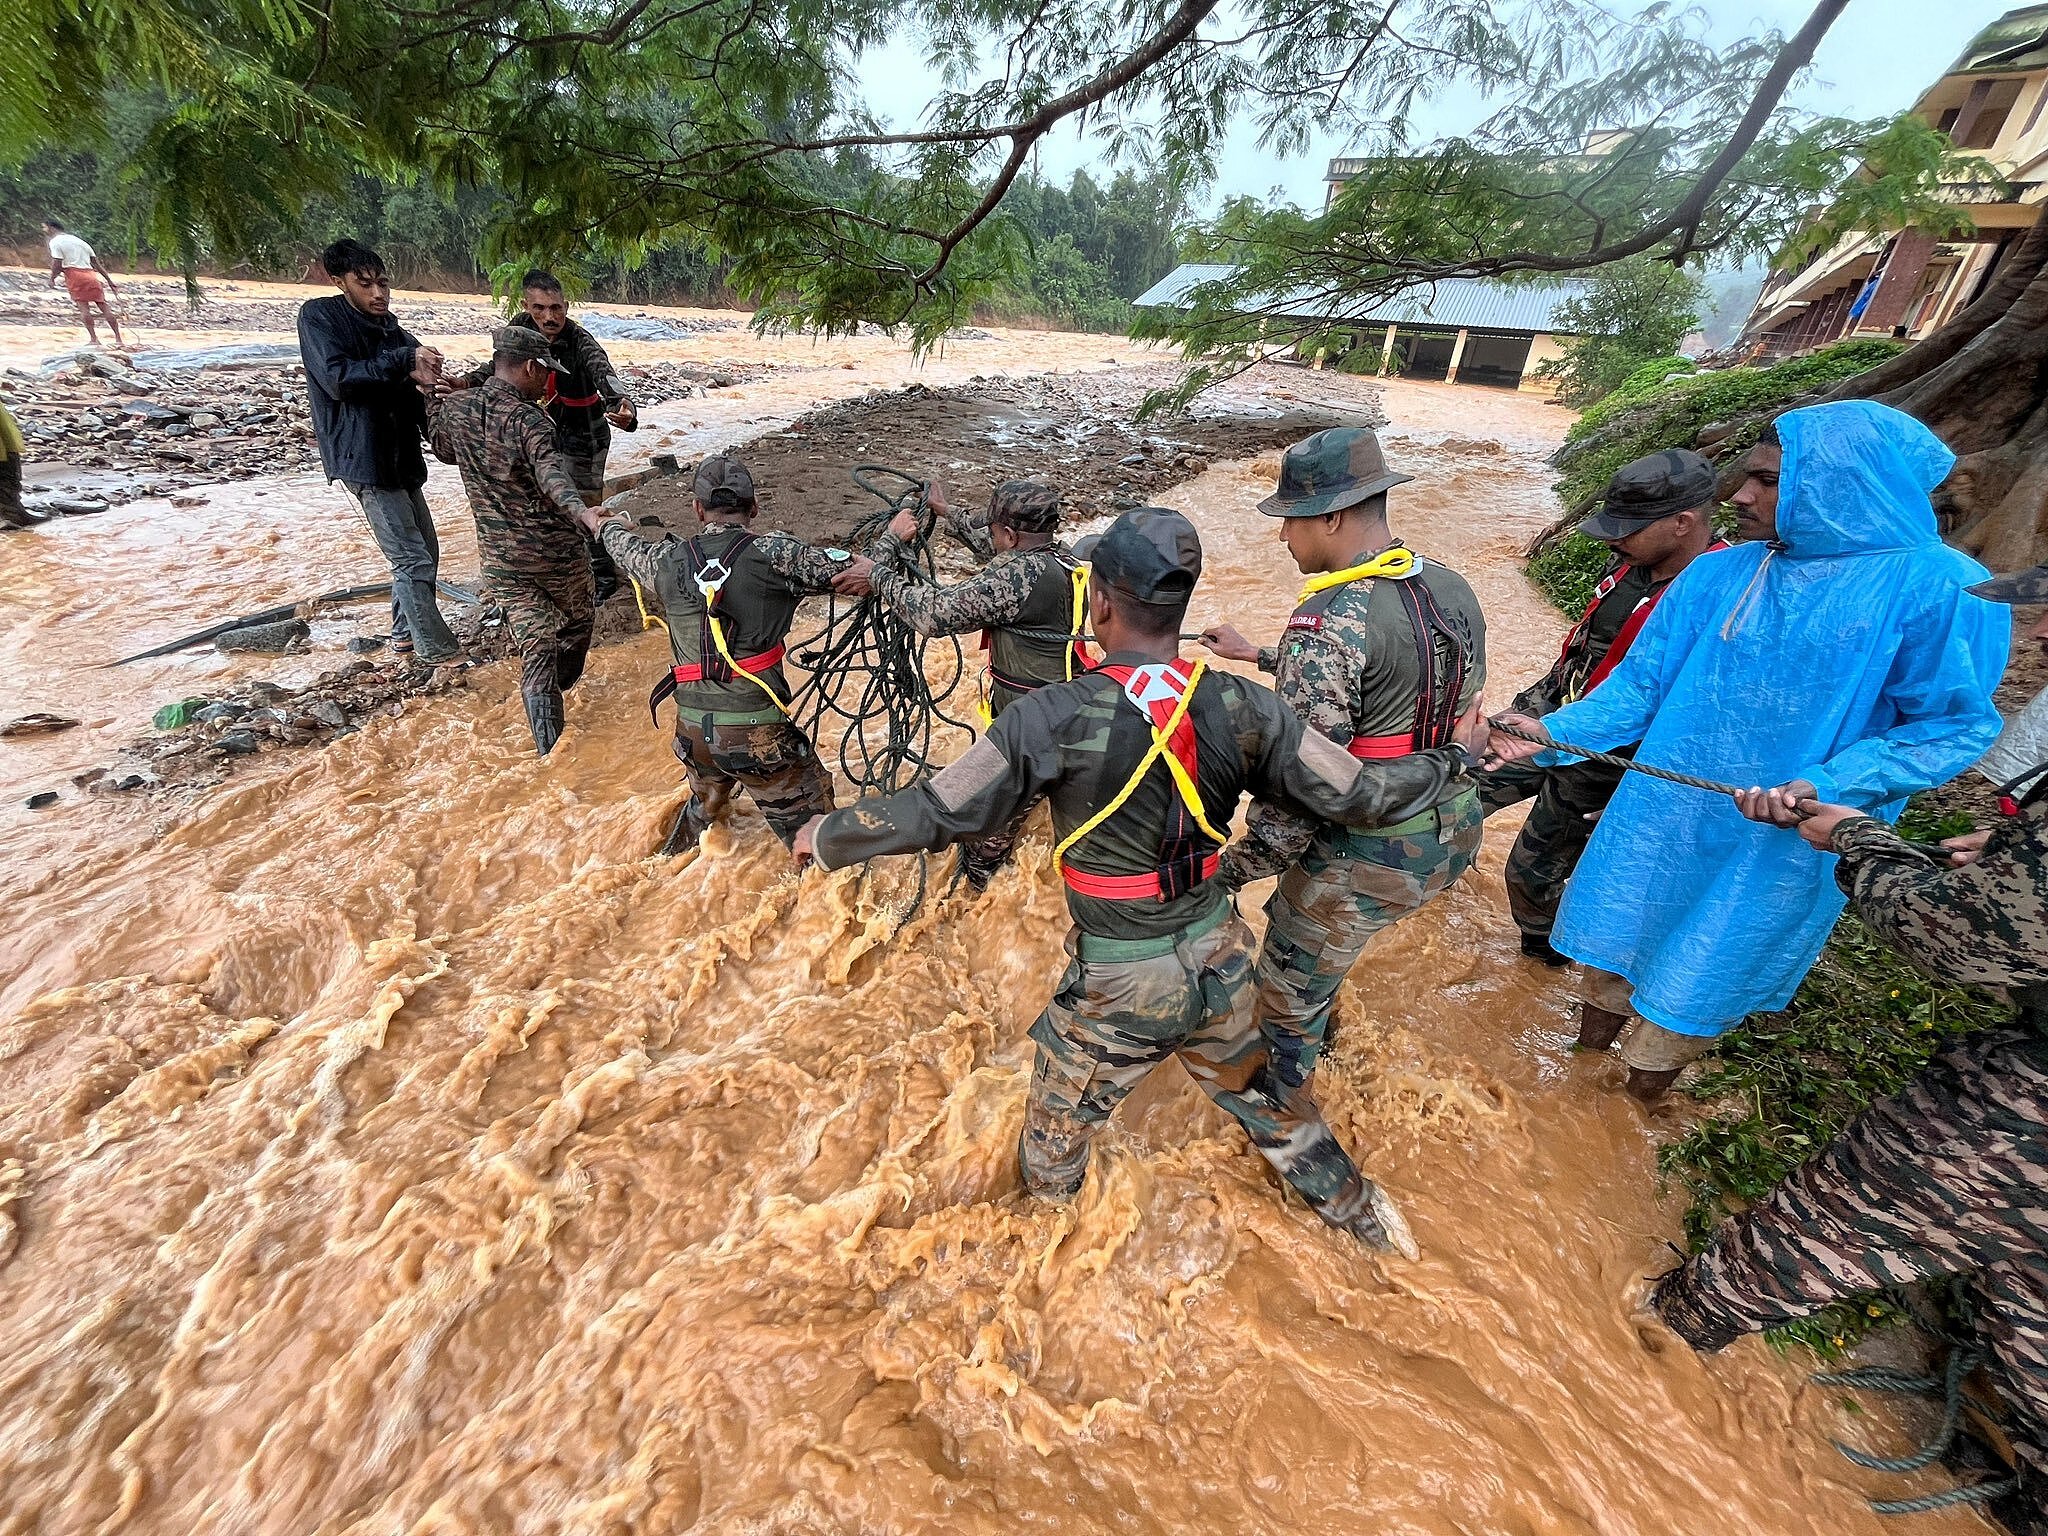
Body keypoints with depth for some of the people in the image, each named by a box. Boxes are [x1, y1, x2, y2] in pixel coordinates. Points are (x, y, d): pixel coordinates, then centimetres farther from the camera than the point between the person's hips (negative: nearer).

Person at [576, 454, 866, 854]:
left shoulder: (670, 560, 7)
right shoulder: (772, 554, -10)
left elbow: (625, 547, 30)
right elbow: (852, 572, -16)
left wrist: (603, 524, 48)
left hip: (692, 730, 7)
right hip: (758, 731, -6)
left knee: (704, 804, 35)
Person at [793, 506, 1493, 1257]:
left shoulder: (1055, 717, -24)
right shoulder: (1241, 706, -13)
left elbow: (931, 813, -18)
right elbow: (1359, 795, -7)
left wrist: (824, 837, 0)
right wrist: (1454, 756, 13)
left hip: (1118, 982, -3)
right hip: (1219, 956, 4)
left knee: (1057, 1129, 26)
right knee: (1258, 1094, 31)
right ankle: (1360, 1210, 53)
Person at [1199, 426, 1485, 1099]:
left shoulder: (1328, 620, -26)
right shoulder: (1453, 589, 0)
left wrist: (1233, 869, -15)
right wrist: (1258, 655, 19)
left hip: (1368, 857, -9)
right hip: (1452, 831, 9)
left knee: (1290, 986, 17)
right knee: (1296, 919, 33)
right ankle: (1315, 1022, 59)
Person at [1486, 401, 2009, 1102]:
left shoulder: (1941, 589, -12)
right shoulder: (1717, 575, -1)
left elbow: (1953, 726, -8)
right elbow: (1641, 681, 1)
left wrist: (1824, 787, -23)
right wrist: (1554, 730, -13)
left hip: (1777, 847, -3)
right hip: (1657, 819, 3)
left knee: (1689, 991, 13)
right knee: (1610, 949, 18)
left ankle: (1638, 1103, 40)